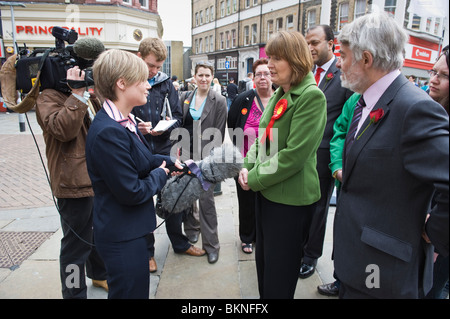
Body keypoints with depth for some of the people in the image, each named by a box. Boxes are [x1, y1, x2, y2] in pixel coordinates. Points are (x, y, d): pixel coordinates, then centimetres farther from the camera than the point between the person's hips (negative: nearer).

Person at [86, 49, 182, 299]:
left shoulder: (124, 121, 5)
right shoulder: (109, 132, -27)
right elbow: (132, 192, -25)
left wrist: (169, 162, 2)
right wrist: (159, 174, -9)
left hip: (130, 229, 10)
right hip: (123, 238, -10)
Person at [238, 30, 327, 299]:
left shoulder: (312, 96, -18)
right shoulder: (279, 94, 9)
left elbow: (294, 155, -23)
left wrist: (256, 178, -15)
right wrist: (248, 167, -3)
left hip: (291, 198, -8)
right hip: (267, 192, 8)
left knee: (279, 278, 9)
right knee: (263, 260, 23)